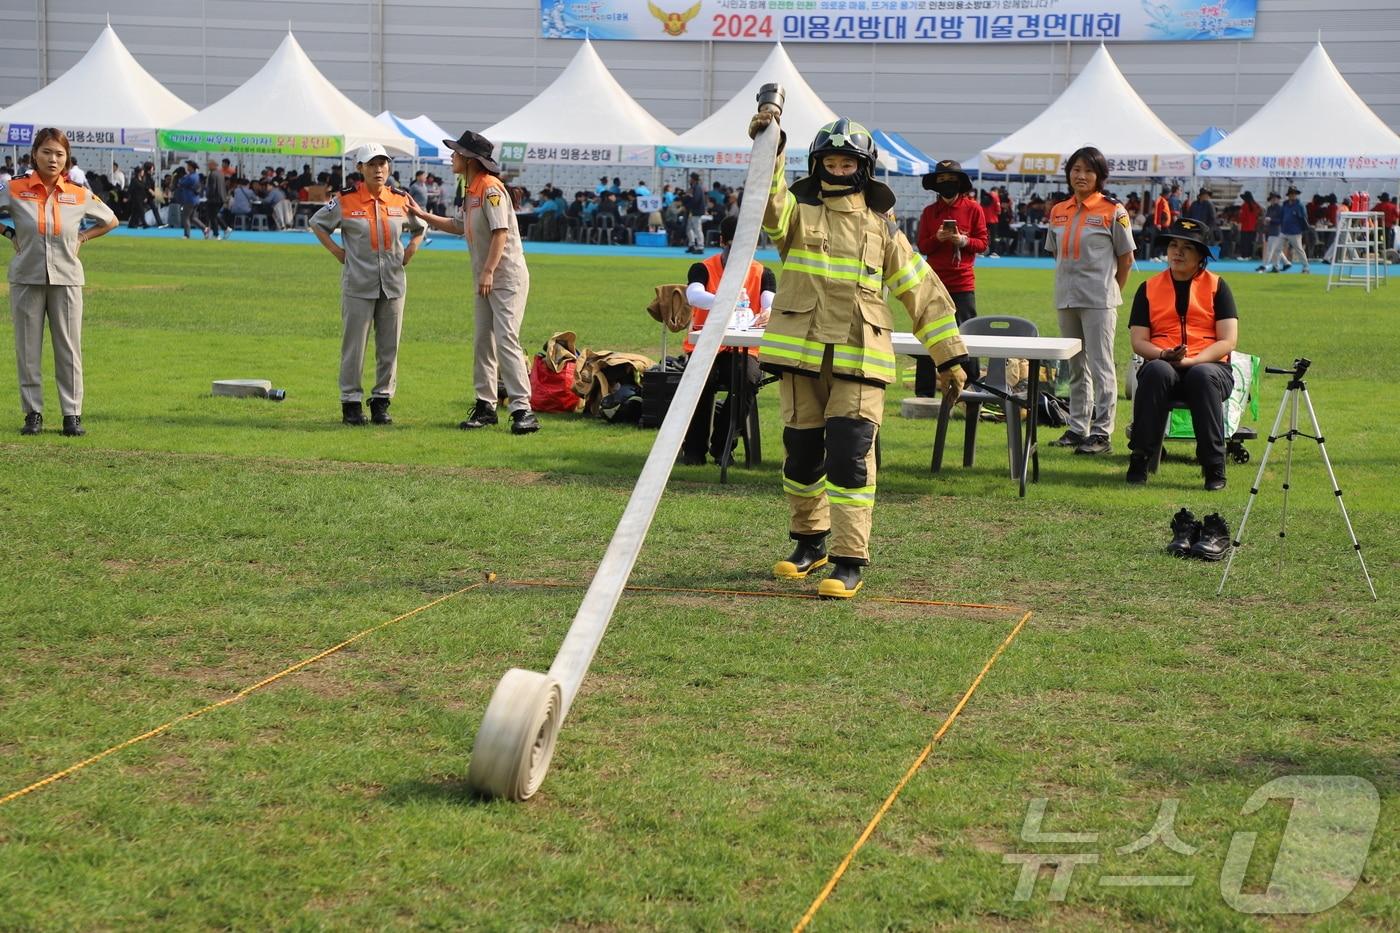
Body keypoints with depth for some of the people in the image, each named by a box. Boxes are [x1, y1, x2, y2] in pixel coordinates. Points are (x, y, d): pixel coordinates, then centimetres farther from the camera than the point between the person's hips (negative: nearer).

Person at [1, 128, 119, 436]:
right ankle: (33, 413, 12)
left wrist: (81, 239, 7)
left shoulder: (79, 195, 1)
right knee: (27, 348, 3)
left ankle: (72, 414, 5)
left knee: (69, 347, 1)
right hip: (26, 279, 0)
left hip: (66, 279, 0)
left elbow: (111, 221, 15)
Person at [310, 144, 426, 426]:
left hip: (393, 283, 3)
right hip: (358, 284, -3)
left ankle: (381, 402, 15)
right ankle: (351, 402, 6)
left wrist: (409, 252, 8)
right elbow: (317, 223, 8)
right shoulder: (346, 200, -4)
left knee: (389, 346, 6)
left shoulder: (401, 200, 4)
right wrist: (337, 251, 0)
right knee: (354, 345, -1)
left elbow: (420, 227, 22)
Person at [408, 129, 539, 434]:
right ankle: (485, 406, 19)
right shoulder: (471, 191, 15)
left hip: (507, 276, -10)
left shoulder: (490, 188, -15)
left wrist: (488, 271, -27)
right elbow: (461, 227, 27)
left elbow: (500, 232, -22)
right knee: (483, 341, 11)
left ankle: (522, 409, -19)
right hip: (485, 279, 10)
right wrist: (422, 215, 27)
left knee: (506, 340, -16)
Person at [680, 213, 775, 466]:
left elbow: (771, 303, -12)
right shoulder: (703, 269, 0)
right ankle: (694, 448, -14)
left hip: (743, 349, 2)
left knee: (748, 380, -30)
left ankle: (722, 445, -8)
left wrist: (768, 313, -38)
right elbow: (693, 295, -22)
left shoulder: (763, 274, 7)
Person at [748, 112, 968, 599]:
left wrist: (949, 356, 10)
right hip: (800, 355, 1)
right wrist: (767, 153, -33)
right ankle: (809, 541, 29)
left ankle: (849, 561, -8)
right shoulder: (799, 213, 8)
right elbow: (768, 202, -17)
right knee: (802, 454, 10)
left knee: (850, 458, -10)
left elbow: (924, 293, 14)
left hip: (858, 360, -1)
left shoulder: (883, 229, 11)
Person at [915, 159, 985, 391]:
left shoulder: (973, 209, 3)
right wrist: (937, 239, -11)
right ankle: (924, 392, 6)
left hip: (963, 283, -2)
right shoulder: (929, 211, 9)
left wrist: (963, 241, -15)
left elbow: (982, 243, 3)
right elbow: (922, 246, 8)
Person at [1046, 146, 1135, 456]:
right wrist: (1067, 284, 10)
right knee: (1075, 367, 13)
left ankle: (1101, 433, -4)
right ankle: (1077, 428, 20)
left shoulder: (1113, 211, -5)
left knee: (1100, 366, -6)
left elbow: (1126, 257, -1)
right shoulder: (1058, 212, 10)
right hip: (1066, 299, 6)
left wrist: (1110, 292, 0)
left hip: (1098, 300, -6)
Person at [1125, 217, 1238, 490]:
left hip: (1208, 365, -1)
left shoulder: (1216, 286, 8)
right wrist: (1165, 355, -17)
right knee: (1156, 371, -35)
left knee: (1203, 376, -37)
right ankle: (1140, 460, -31)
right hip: (1163, 365, 1)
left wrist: (1192, 360, -18)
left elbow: (1227, 341, -2)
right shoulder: (1149, 288, 13)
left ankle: (1214, 467, -32)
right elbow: (1138, 341, 5)